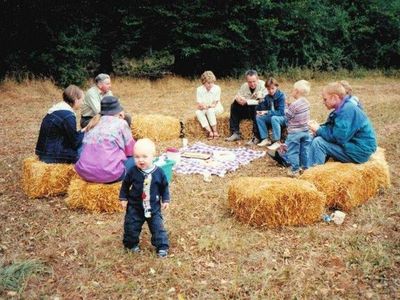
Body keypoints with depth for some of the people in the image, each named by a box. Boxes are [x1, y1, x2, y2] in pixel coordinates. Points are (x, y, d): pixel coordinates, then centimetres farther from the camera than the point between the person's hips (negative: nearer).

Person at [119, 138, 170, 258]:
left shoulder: (159, 172, -12)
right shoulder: (133, 172, -14)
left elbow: (164, 186, 2)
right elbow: (125, 184, 2)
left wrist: (165, 200, 3)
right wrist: (123, 198, 2)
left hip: (154, 207, 0)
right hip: (135, 206, 0)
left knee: (157, 227, 3)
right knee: (131, 226, 9)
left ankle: (162, 247, 16)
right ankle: (131, 244, 32)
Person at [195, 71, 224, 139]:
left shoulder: (217, 88, -14)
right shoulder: (199, 89, -8)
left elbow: (214, 104, -14)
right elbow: (199, 106, -10)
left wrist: (207, 106, -31)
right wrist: (201, 106, -32)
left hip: (216, 108, -3)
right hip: (204, 110, 3)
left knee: (210, 110, -35)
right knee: (198, 112, -28)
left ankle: (215, 131, -22)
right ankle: (209, 131, -30)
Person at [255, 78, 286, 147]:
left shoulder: (281, 96, -18)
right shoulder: (267, 97, 1)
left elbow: (280, 112, -24)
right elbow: (263, 107, 6)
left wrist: (267, 112, -30)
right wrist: (259, 111, -18)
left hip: (282, 117, -6)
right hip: (271, 116, 6)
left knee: (274, 118, -38)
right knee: (259, 117, -15)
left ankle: (276, 141, -25)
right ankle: (265, 139, -10)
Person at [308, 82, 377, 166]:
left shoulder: (348, 110, -22)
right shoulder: (343, 107, 10)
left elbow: (338, 137, -25)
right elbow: (332, 128, 16)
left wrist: (319, 130, -12)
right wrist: (319, 127, -4)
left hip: (359, 151, -11)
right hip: (351, 144, 11)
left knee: (318, 143, -18)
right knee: (317, 138, 11)